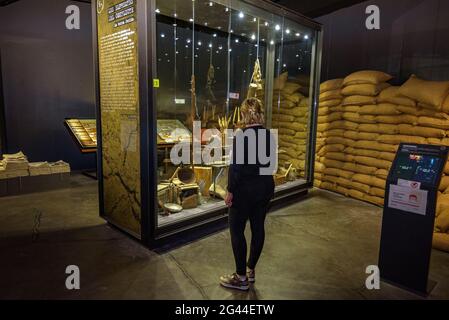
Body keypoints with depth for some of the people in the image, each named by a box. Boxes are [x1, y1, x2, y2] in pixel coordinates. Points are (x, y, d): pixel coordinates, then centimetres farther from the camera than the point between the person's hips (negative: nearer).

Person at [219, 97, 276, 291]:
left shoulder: (241, 135, -16)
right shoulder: (270, 135, 3)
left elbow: (235, 166, -17)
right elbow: (270, 163, 8)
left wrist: (230, 190, -9)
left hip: (245, 189, -7)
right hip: (265, 187, 7)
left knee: (237, 230, 5)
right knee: (258, 228, 14)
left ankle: (241, 278, 14)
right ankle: (251, 270, 29)